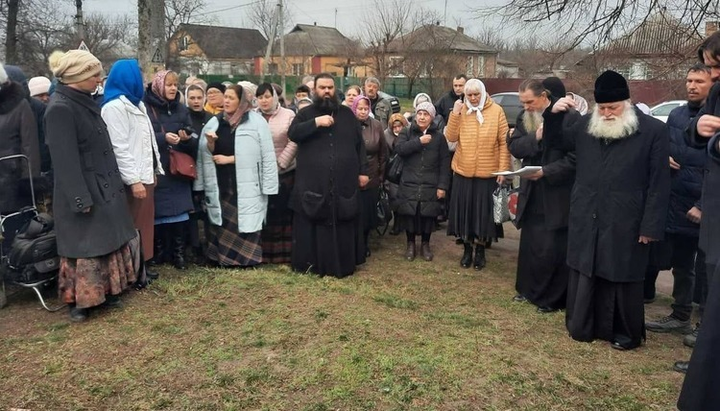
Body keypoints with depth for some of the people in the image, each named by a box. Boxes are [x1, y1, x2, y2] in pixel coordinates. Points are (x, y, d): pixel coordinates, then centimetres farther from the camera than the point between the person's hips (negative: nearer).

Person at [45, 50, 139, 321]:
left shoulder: (85, 102, 9)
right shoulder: (60, 108, -18)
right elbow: (65, 159, -21)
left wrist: (112, 182, 16)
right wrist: (80, 198, -21)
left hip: (103, 187, 9)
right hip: (83, 192, -9)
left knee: (107, 242, 16)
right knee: (84, 247, 3)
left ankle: (105, 292, 29)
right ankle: (78, 300, 18)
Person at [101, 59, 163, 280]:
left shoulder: (136, 104, 19)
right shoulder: (115, 107, -13)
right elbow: (119, 147, -19)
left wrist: (155, 168, 18)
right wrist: (133, 180, -22)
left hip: (145, 173, 9)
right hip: (134, 178, -9)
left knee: (145, 221, 14)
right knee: (134, 225, -1)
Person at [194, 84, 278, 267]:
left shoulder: (256, 121, -5)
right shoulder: (214, 122, 11)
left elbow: (267, 155, -11)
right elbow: (206, 155, 13)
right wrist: (209, 143, -10)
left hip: (247, 185, -4)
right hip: (220, 183, 4)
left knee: (245, 220, -2)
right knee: (223, 222, 7)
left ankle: (246, 257, 11)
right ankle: (223, 257, 19)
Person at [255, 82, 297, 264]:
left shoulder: (288, 115, 1)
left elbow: (293, 143, -5)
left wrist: (279, 164, -11)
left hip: (284, 172, -1)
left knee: (283, 211, 3)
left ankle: (283, 252, 12)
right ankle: (262, 252, 14)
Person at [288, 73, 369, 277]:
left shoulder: (347, 114, 12)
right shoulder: (306, 113, 7)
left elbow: (360, 144, 12)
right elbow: (293, 133, -10)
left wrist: (363, 171, 7)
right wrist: (315, 123, -19)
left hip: (344, 183, 1)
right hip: (313, 183, -1)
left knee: (343, 224, 6)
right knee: (312, 223, 2)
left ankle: (344, 264, 17)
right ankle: (311, 262, 13)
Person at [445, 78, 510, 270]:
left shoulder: (496, 111, -3)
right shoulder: (461, 111, 4)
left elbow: (504, 143, -3)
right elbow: (451, 137, -5)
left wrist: (503, 169, -8)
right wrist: (455, 114, -15)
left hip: (488, 173, -2)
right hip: (463, 172, 2)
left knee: (483, 212, 6)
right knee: (465, 211, 8)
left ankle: (480, 251, 23)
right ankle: (467, 249, 25)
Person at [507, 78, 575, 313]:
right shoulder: (525, 118, 5)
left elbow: (574, 158, -16)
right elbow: (513, 146, -3)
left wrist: (545, 171, -23)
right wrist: (535, 138, -19)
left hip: (557, 197, -6)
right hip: (531, 194, 6)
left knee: (553, 250, 2)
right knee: (529, 245, 16)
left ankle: (553, 299, 16)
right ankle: (528, 289, 32)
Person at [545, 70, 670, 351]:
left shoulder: (653, 130, -6)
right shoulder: (583, 125, 6)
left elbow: (659, 183, -7)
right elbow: (553, 141, 19)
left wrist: (651, 226, -10)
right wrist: (554, 114, -1)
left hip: (625, 224, -4)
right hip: (586, 221, 4)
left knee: (622, 280, 8)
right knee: (584, 276, 13)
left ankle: (625, 333, 25)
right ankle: (582, 327, 28)